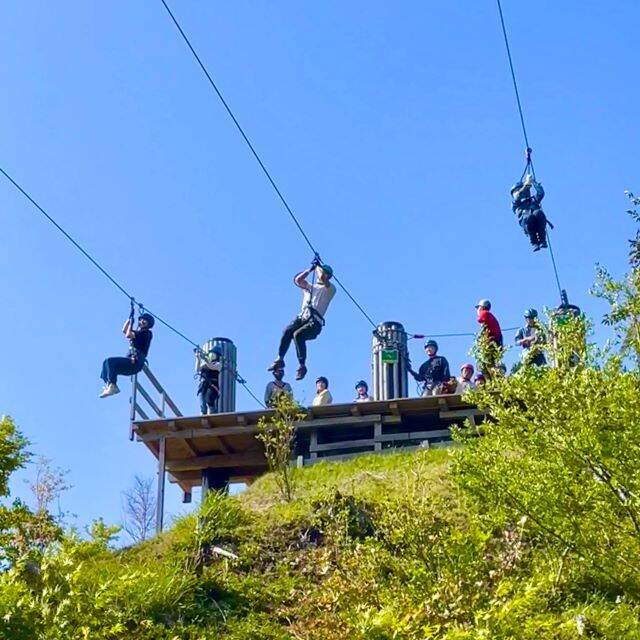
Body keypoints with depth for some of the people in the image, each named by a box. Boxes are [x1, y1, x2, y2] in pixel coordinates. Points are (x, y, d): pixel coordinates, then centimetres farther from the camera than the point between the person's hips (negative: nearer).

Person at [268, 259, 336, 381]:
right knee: (287, 331, -25)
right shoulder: (309, 287, 28)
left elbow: (322, 278, -9)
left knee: (298, 335, -31)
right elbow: (298, 280, 10)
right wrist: (311, 269, 11)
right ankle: (280, 359, -18)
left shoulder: (330, 289, 11)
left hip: (315, 322, -5)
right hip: (302, 317, 5)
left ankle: (302, 366, -27)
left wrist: (319, 265, 5)